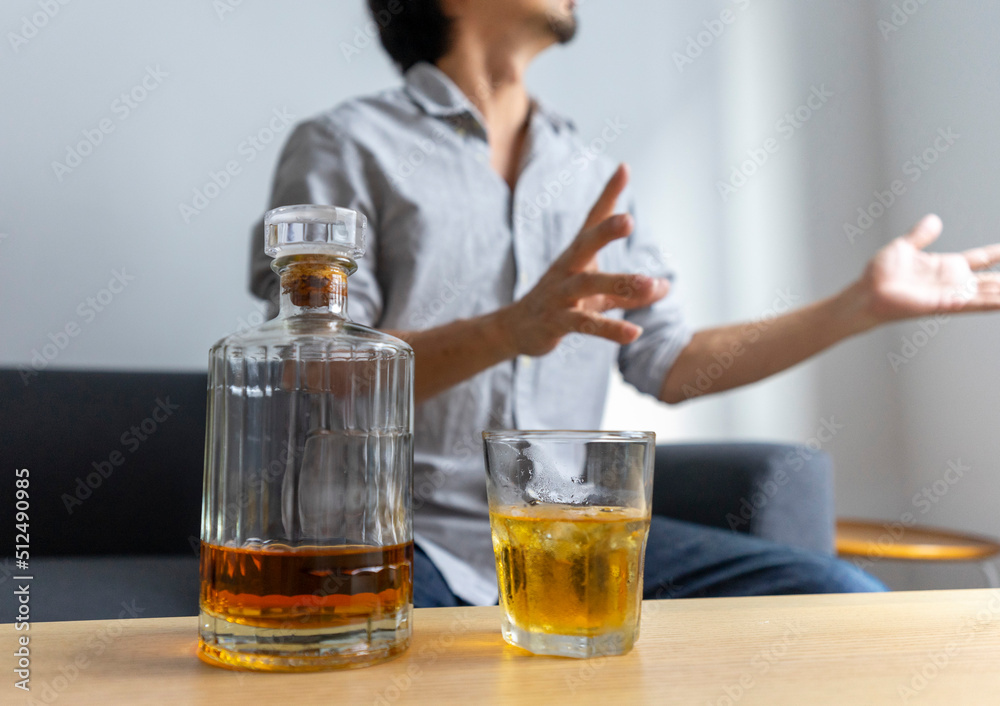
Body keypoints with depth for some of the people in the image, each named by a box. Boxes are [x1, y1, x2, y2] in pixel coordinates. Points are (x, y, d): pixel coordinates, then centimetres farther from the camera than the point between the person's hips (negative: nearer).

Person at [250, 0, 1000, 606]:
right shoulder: (348, 146, -1)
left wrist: (867, 302, 13)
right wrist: (509, 329, -30)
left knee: (845, 600, -13)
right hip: (413, 535, -4)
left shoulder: (594, 177, 15)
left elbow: (671, 365, 13)